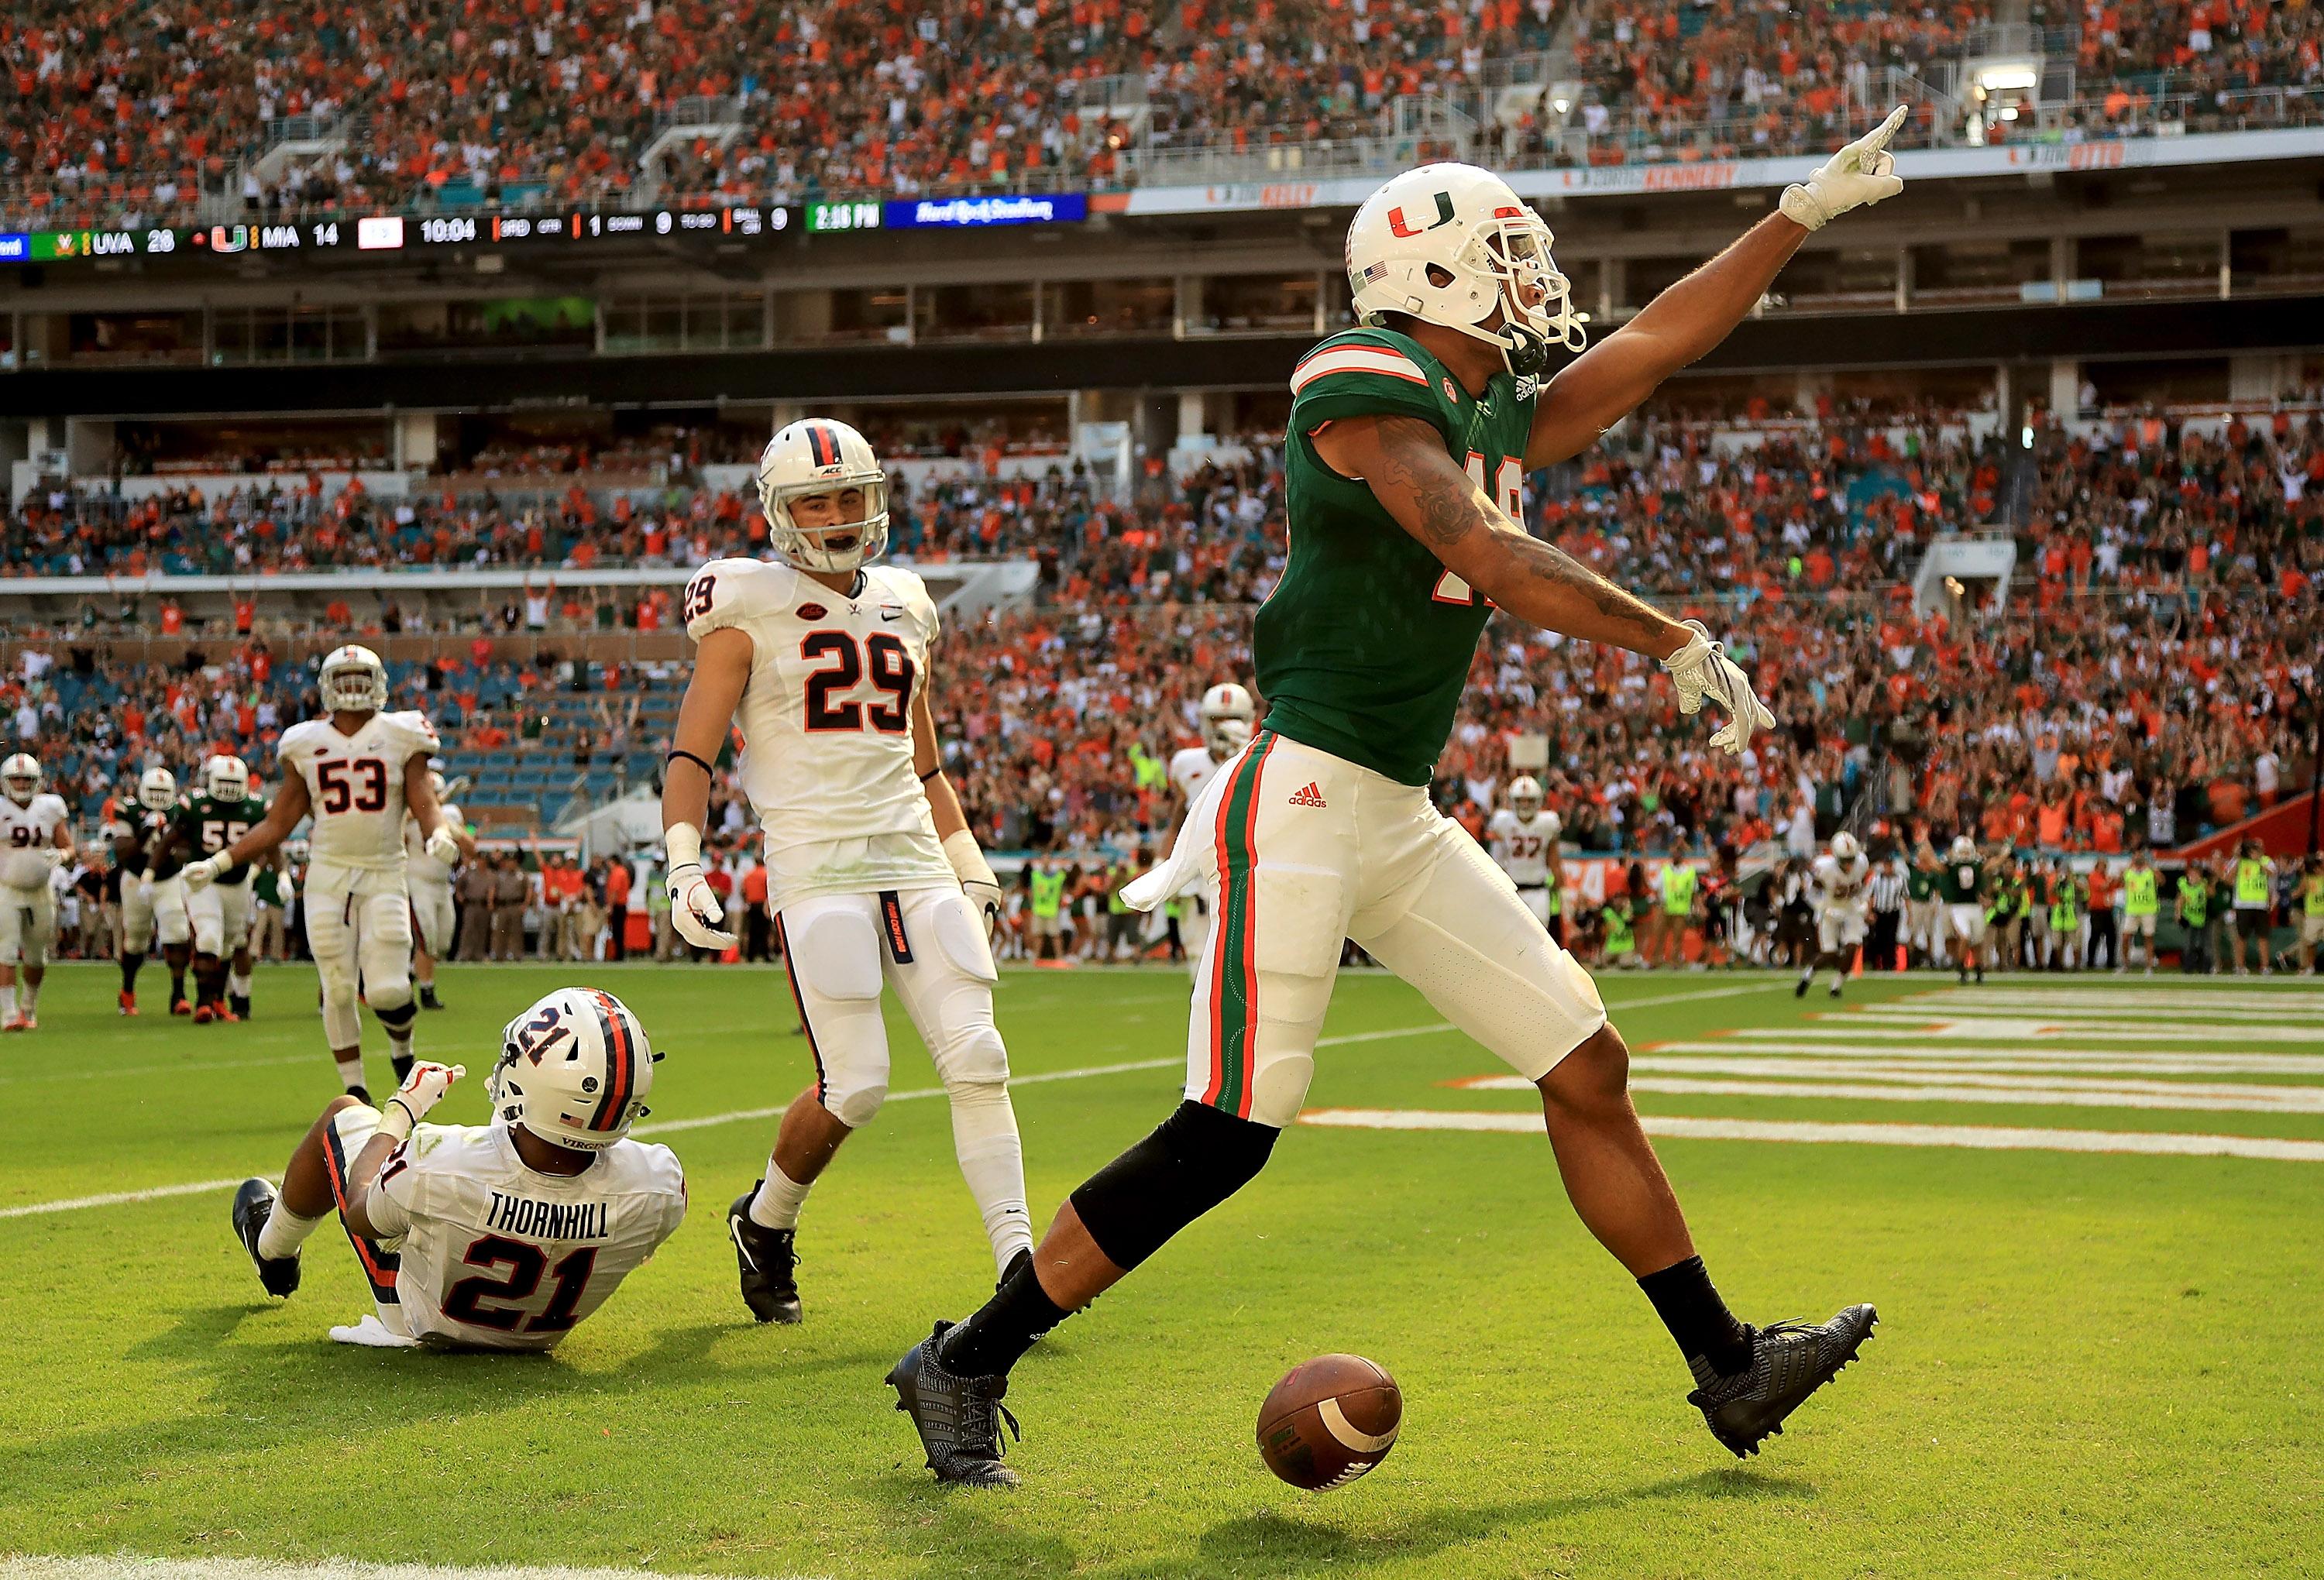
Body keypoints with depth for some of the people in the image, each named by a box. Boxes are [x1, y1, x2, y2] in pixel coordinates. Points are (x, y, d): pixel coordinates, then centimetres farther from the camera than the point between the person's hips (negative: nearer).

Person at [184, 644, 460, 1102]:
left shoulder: (400, 737, 2)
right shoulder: (307, 744, 6)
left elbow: (426, 806, -3)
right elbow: (276, 825, 11)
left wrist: (439, 834, -27)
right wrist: (217, 863, 4)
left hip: (384, 878, -1)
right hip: (328, 876, 1)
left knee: (386, 991, -10)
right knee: (338, 990, 0)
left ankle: (402, 1050, 24)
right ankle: (355, 1090, 14)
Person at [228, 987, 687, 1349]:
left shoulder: (439, 1166, -42)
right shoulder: (658, 1186, -38)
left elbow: (359, 1215, -16)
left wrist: (400, 1111, -1)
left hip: (421, 1320, -2)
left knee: (345, 1113, 19)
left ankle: (273, 1251, 49)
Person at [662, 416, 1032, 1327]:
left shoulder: (904, 609, 17)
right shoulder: (750, 610, 1)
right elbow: (691, 754, -1)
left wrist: (971, 868, 21)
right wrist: (684, 866, -14)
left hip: (915, 862, 5)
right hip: (816, 869, -5)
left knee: (977, 1060, -8)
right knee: (853, 1087, -9)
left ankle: (1018, 1265, -6)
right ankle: (764, 1220, 18)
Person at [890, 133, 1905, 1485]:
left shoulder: (1503, 419, 16)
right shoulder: (1376, 394, -11)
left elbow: (1656, 343, 25)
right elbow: (1491, 558, -23)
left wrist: (1804, 215, 26)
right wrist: (1681, 646, -22)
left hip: (1402, 820, 9)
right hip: (1304, 801, -9)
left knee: (1588, 1070, 9)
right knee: (1228, 1136, -10)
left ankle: (1729, 1369, 19)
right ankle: (969, 1365, 2)